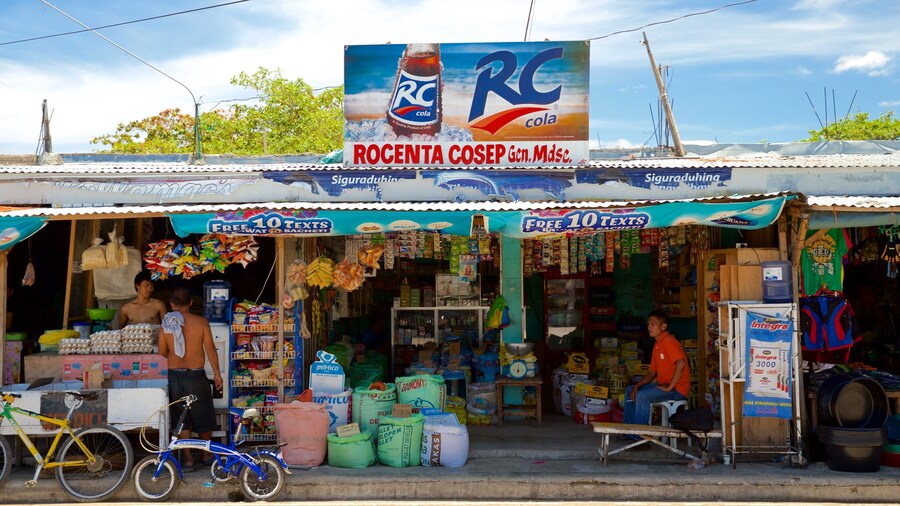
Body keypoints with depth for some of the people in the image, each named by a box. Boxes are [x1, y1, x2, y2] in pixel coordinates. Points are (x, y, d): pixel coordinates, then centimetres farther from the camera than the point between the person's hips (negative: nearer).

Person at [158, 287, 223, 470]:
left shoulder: (165, 325, -1)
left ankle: (188, 459, 14)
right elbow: (210, 350, -5)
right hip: (196, 376, -1)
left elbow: (162, 354, 4)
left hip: (174, 376, 2)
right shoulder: (201, 322, -7)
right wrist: (217, 373, 4)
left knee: (181, 420, 12)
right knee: (204, 420, 16)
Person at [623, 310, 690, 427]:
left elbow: (681, 363, -32)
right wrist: (637, 385, 0)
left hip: (678, 388, -10)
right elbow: (652, 373, 16)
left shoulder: (668, 341, -16)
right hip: (663, 384, 10)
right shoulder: (657, 344, 13)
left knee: (642, 396, -27)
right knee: (630, 390, 10)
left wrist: (669, 387, -26)